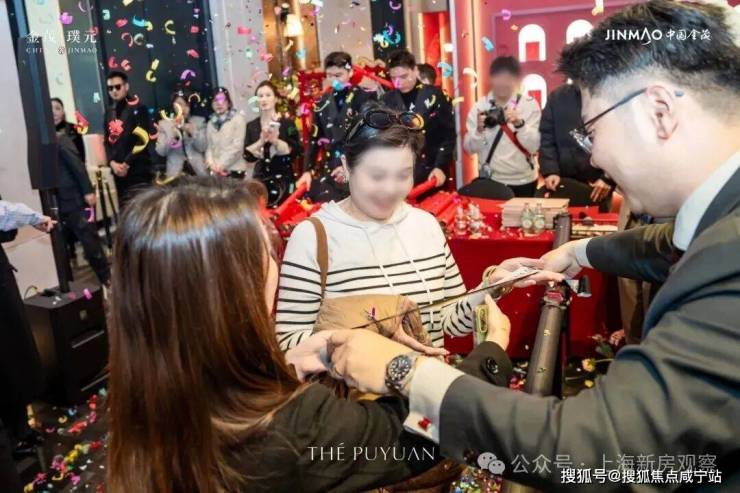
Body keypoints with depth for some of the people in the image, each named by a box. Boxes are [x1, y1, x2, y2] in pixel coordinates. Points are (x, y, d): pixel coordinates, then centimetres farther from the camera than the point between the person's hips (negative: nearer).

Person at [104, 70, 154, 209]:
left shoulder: (137, 109, -2)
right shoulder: (109, 114, 18)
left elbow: (143, 140, -11)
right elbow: (107, 141, 16)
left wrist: (127, 164, -13)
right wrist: (112, 163, -2)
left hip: (138, 170, -6)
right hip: (118, 171, 6)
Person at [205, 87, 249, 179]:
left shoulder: (238, 118, 0)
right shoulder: (211, 123, 16)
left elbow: (238, 146, -9)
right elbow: (209, 146, 12)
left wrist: (222, 165, -11)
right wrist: (211, 163, -7)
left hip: (235, 169, -4)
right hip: (216, 171, 4)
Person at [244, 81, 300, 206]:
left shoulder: (287, 123, -1)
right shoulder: (251, 126, 8)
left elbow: (294, 151, -8)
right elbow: (247, 155, 0)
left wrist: (275, 141, -20)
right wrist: (261, 142, -15)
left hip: (283, 179, -2)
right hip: (260, 178, 2)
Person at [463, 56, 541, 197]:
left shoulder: (529, 104, -5)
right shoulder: (480, 106, -2)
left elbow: (534, 146, -10)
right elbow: (470, 148, -3)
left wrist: (519, 124, -25)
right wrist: (479, 130, -21)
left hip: (522, 182, 0)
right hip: (489, 180, 1)